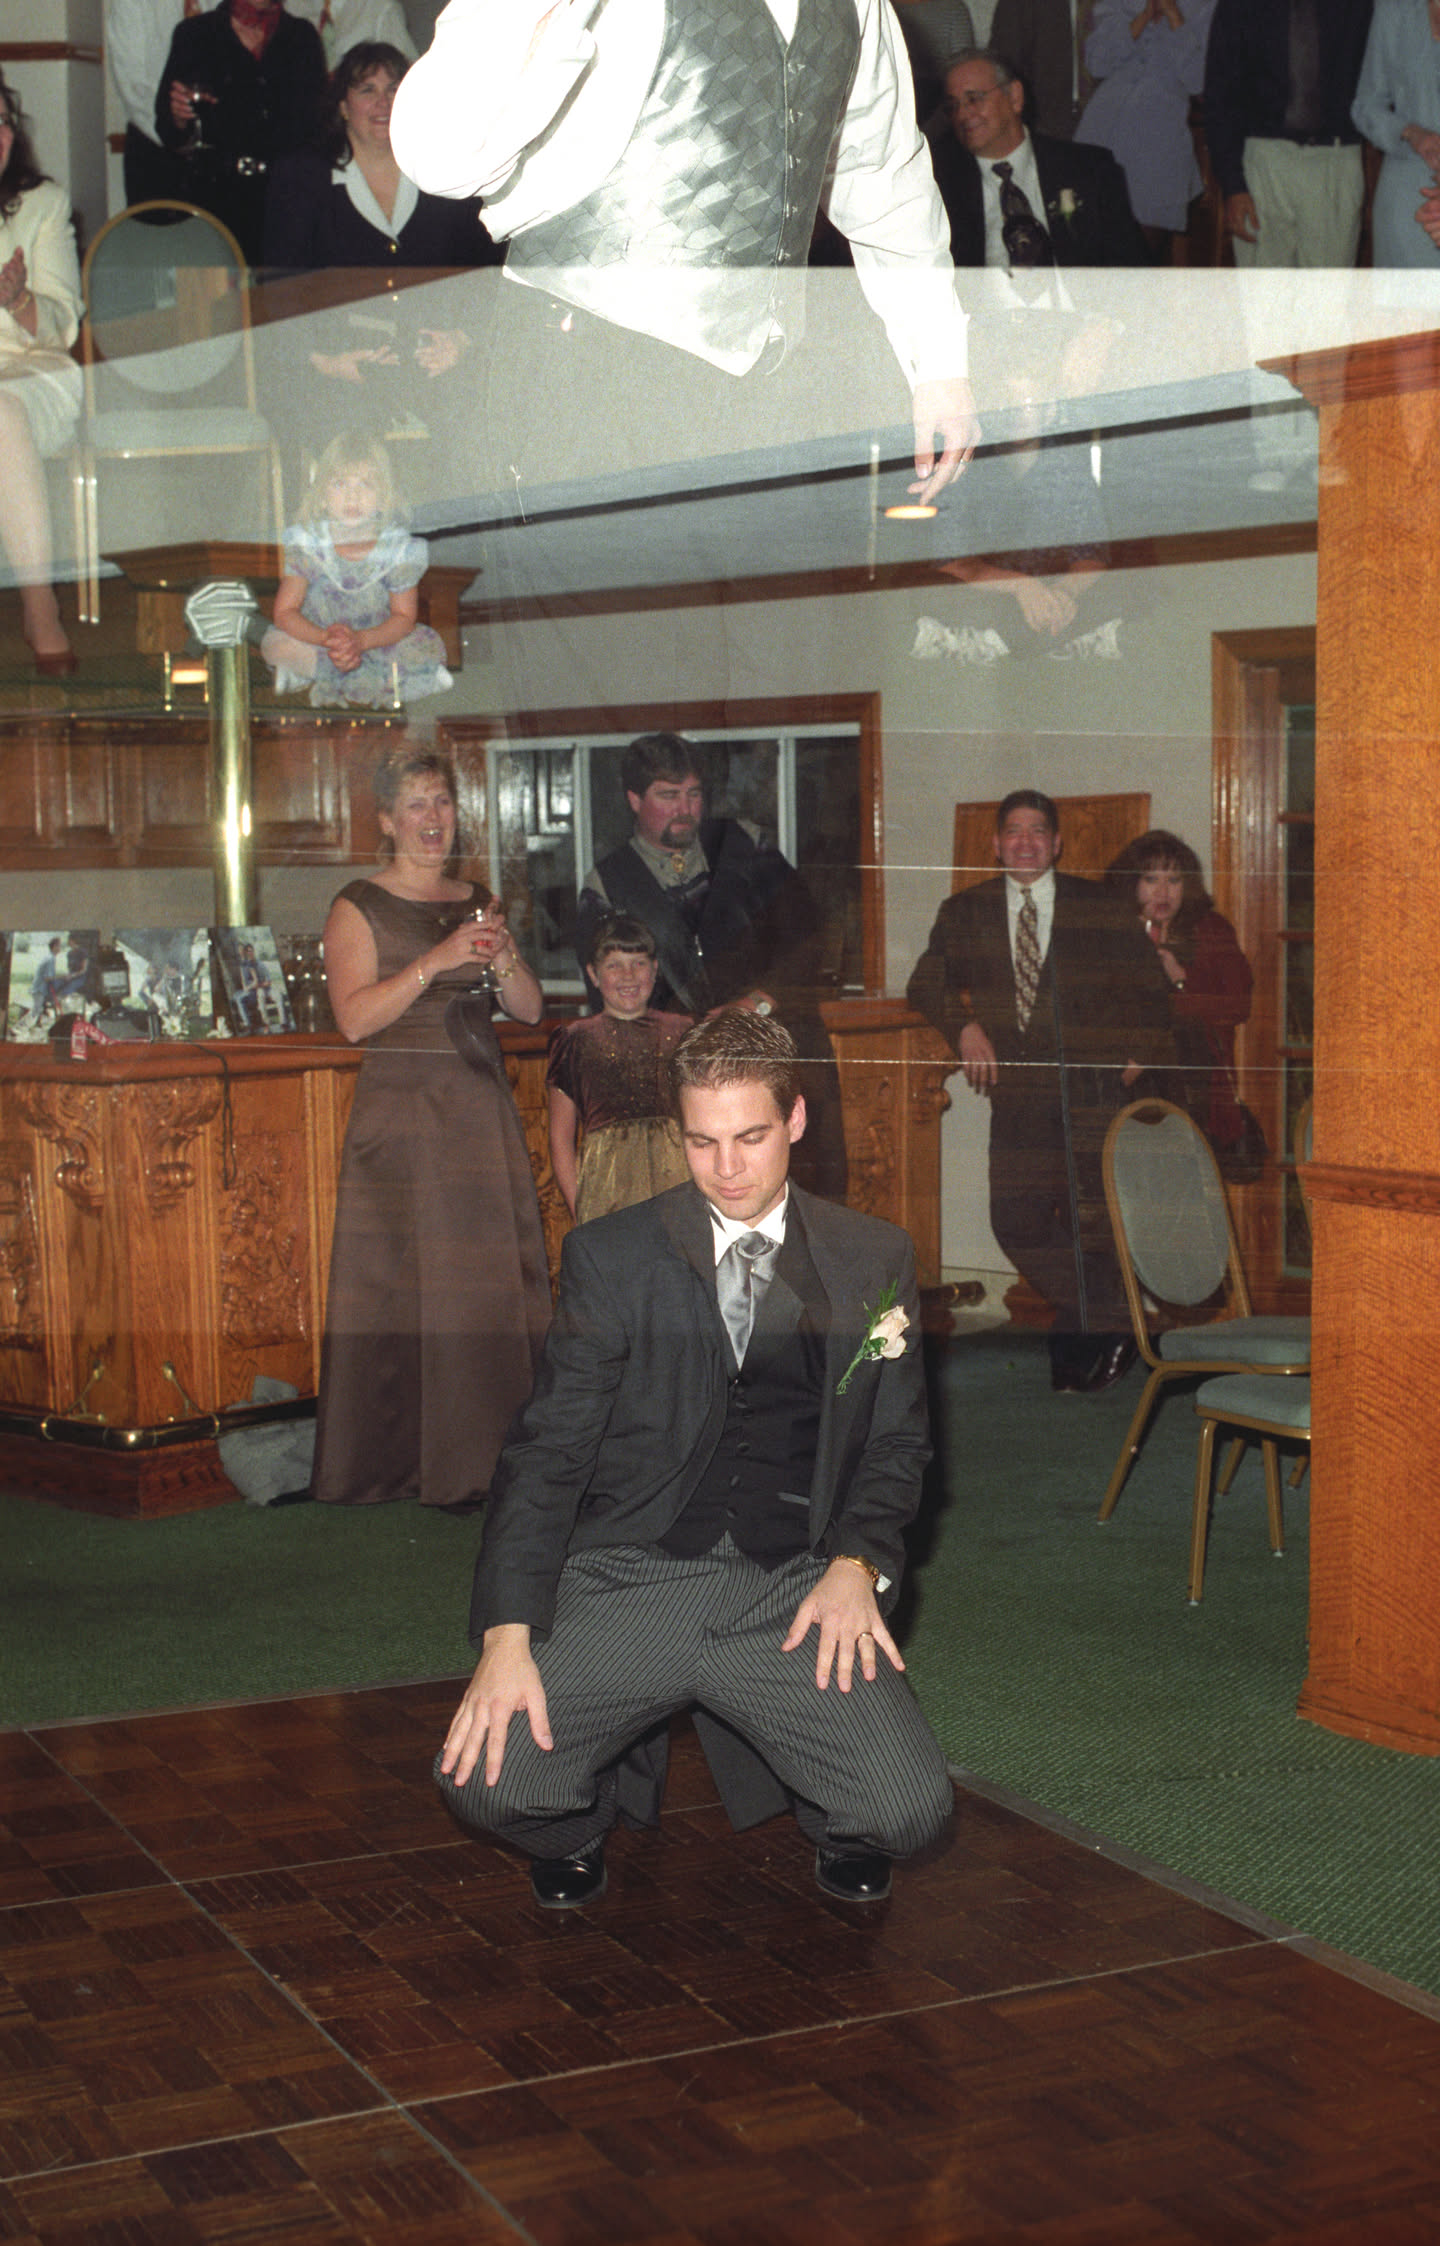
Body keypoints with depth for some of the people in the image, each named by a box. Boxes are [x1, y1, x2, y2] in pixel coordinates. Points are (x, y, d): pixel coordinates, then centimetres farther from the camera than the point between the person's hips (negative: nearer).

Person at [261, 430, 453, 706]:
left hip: (378, 641, 0)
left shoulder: (398, 546, -16)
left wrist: (360, 640, -30)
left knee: (430, 647, -24)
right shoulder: (306, 543, -15)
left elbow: (404, 616, -11)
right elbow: (285, 613, -13)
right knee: (275, 644, -28)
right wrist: (325, 638, -33)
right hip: (314, 639, 0)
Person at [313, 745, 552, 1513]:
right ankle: (382, 1463, 2)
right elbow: (355, 1017, -13)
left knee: (494, 1274, 1)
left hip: (481, 1105, 5)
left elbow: (531, 1010, 12)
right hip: (400, 1111, -5)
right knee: (403, 1284, -5)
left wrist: (503, 958, -7)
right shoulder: (358, 909, -1)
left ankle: (482, 1456, 8)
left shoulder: (477, 903, 15)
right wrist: (438, 961, -18)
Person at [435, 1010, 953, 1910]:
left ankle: (837, 1821, 19)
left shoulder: (876, 1261, 10)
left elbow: (898, 1441, 15)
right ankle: (587, 1810, 16)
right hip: (630, 1583, 0)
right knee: (486, 1780, -22)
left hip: (796, 1593, 1)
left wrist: (857, 1564, -6)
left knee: (910, 1809, -21)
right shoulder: (610, 1258, 4)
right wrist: (508, 1635, -14)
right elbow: (547, 1452, -1)